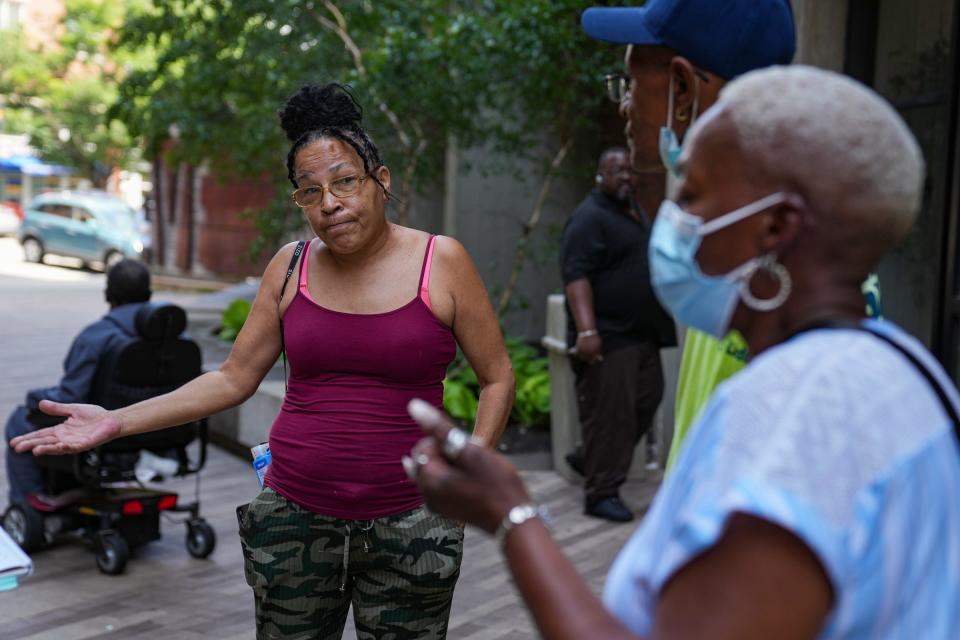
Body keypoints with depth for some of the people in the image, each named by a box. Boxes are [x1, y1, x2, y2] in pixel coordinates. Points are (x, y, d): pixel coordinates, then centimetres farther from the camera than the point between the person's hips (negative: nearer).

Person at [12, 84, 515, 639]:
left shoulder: (442, 261, -5)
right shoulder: (291, 268, 3)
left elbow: (498, 378, 2)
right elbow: (234, 379, 8)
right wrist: (116, 422, 1)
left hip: (408, 525, -2)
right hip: (295, 521, 3)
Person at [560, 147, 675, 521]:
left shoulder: (635, 214, 18)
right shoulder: (591, 217, -11)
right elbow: (577, 276, -21)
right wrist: (586, 330, -30)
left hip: (642, 335, 9)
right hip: (607, 337, -9)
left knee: (646, 400, 11)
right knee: (609, 415, -8)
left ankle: (588, 459, 26)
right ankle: (601, 494, 1)